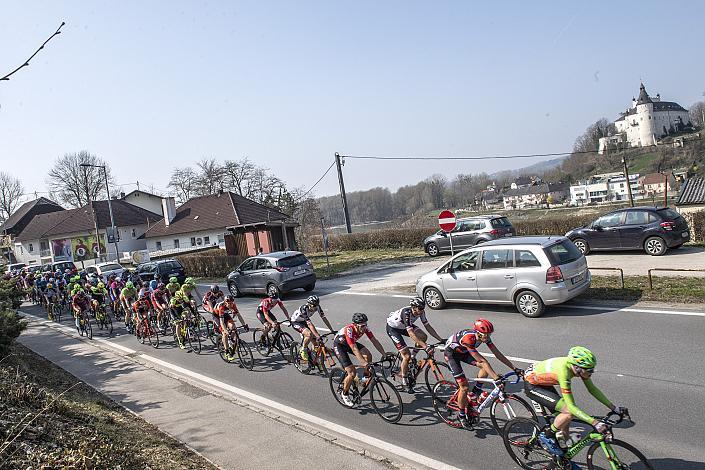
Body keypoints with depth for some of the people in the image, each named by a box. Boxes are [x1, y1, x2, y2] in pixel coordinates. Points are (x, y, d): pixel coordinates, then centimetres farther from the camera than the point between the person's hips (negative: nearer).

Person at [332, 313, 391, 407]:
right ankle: (344, 394, 8)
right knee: (352, 373, -14)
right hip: (339, 345, -6)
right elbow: (354, 349, -43)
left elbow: (374, 341, -16)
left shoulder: (365, 328, -21)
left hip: (350, 343, 6)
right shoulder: (349, 330, -39)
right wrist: (364, 363, -50)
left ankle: (366, 377, 4)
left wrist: (384, 354, -24)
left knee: (368, 355, -19)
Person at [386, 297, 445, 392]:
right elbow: (411, 334, -43)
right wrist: (425, 346, -49)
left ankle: (412, 358, 7)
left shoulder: (421, 312, -17)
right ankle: (404, 382, 5)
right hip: (392, 328, -7)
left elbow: (428, 327, -10)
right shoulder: (406, 313, -38)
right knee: (406, 356, -14)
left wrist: (441, 339, -17)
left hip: (403, 326, 7)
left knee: (423, 337, -16)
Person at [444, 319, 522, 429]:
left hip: (463, 351, 7)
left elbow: (498, 354, -13)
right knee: (464, 387, -11)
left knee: (485, 366, -15)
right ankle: (461, 416, 9)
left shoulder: (485, 336, -18)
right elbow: (482, 361, -42)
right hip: (451, 353, -7)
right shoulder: (468, 338, -40)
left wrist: (515, 368, -18)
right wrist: (496, 378, -45)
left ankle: (474, 393, 3)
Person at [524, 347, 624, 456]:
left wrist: (613, 407, -3)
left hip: (542, 381, 8)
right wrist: (595, 423, -39)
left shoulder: (577, 365, -14)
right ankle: (546, 436, -1)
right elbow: (571, 406, -35)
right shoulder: (563, 372, -36)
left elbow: (592, 389, 0)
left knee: (565, 417, 7)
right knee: (569, 412, -19)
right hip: (532, 385, -8)